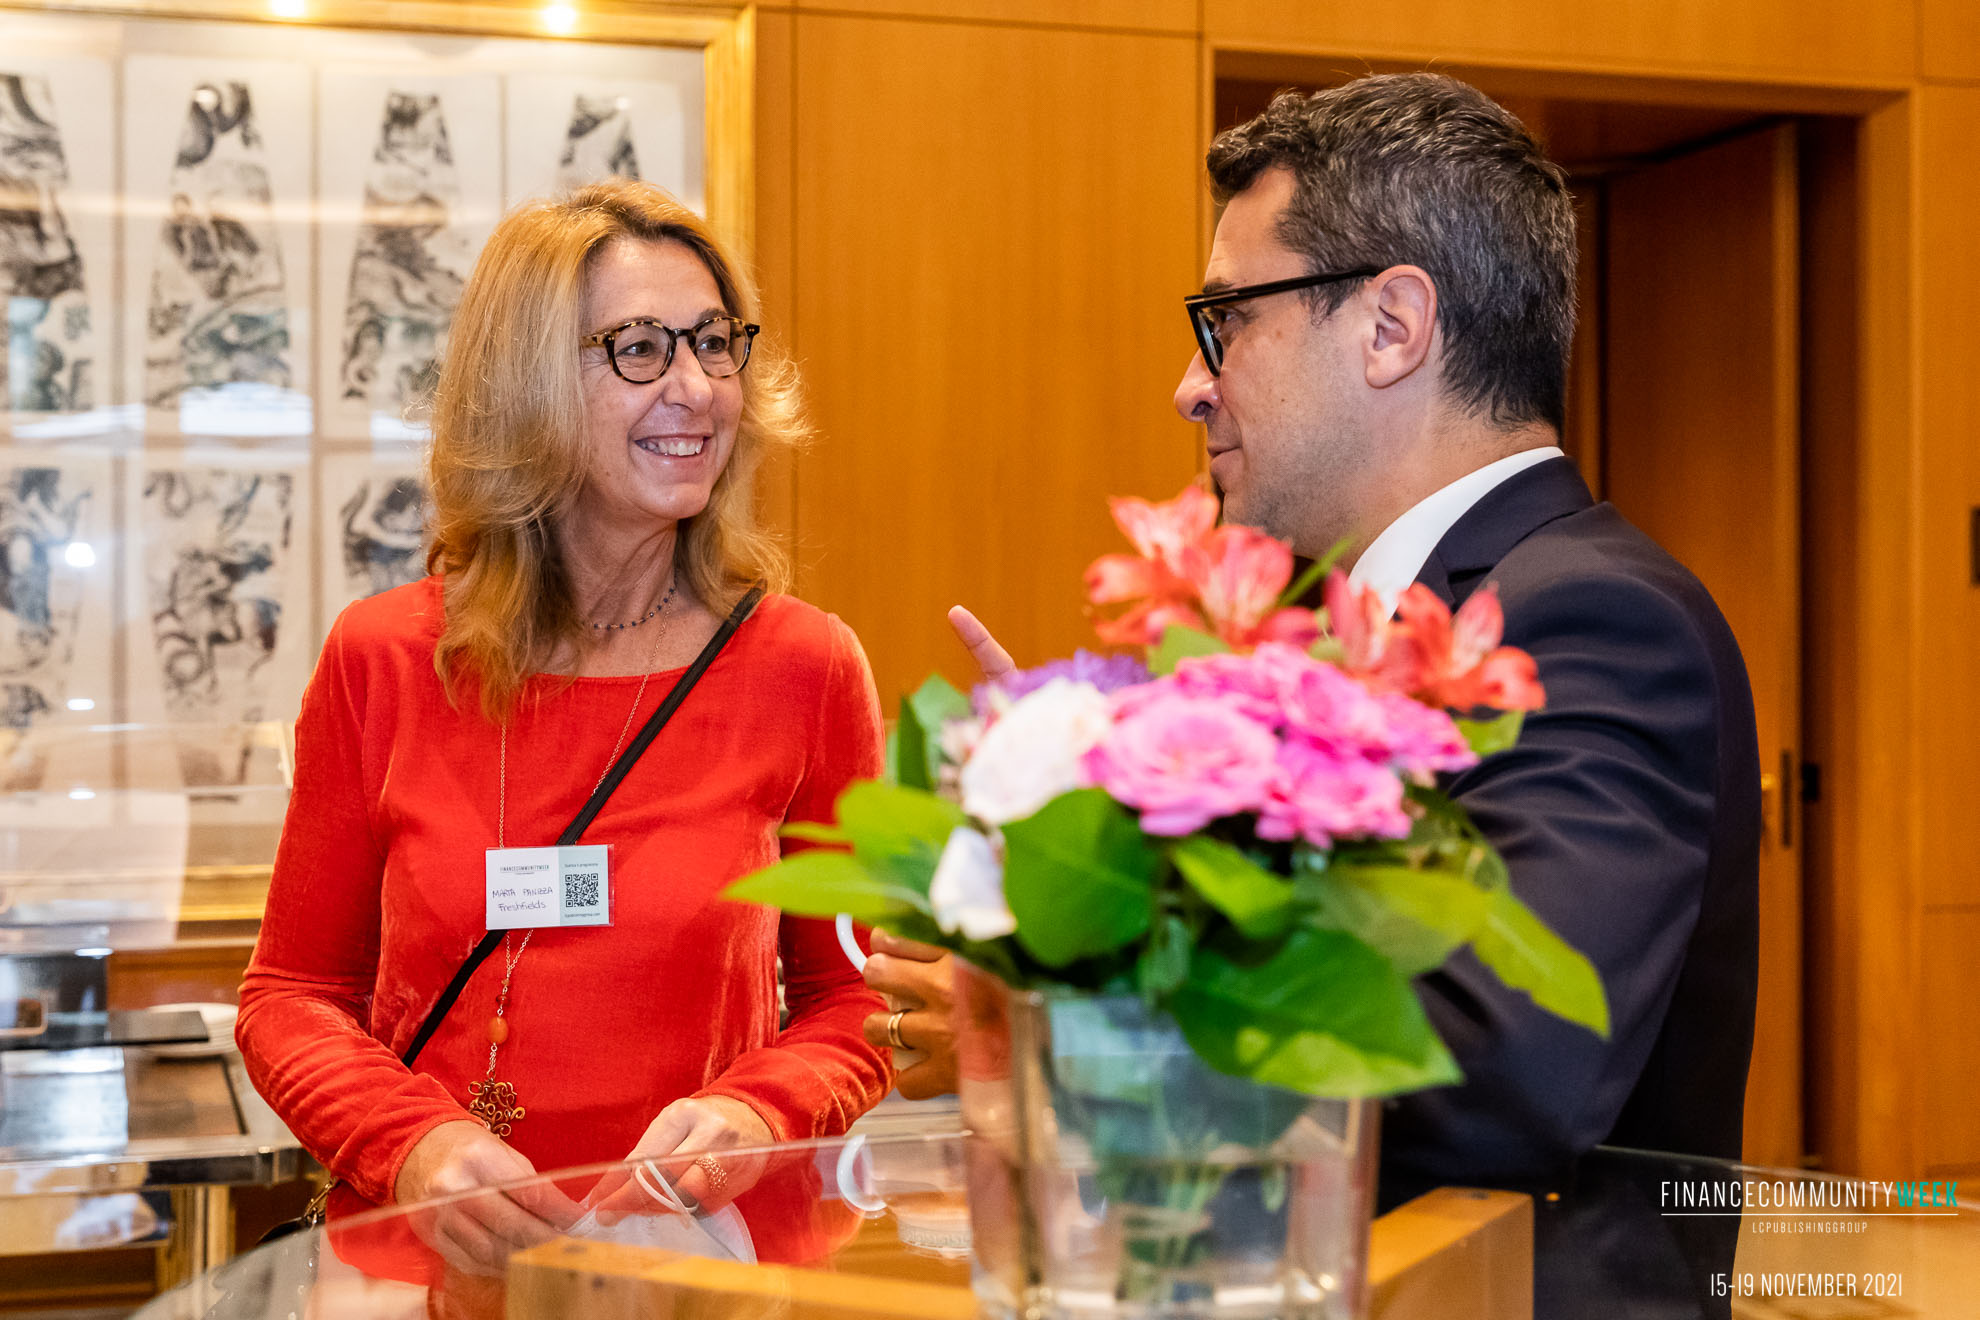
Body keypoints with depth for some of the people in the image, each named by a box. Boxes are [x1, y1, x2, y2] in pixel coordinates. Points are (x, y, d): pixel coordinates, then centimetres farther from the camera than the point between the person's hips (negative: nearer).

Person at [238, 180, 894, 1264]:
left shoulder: (804, 668, 0)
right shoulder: (384, 659, 3)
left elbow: (849, 998, 11)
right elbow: (294, 991, 9)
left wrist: (755, 1112, -9)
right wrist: (413, 1146, -9)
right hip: (419, 1259, 0)